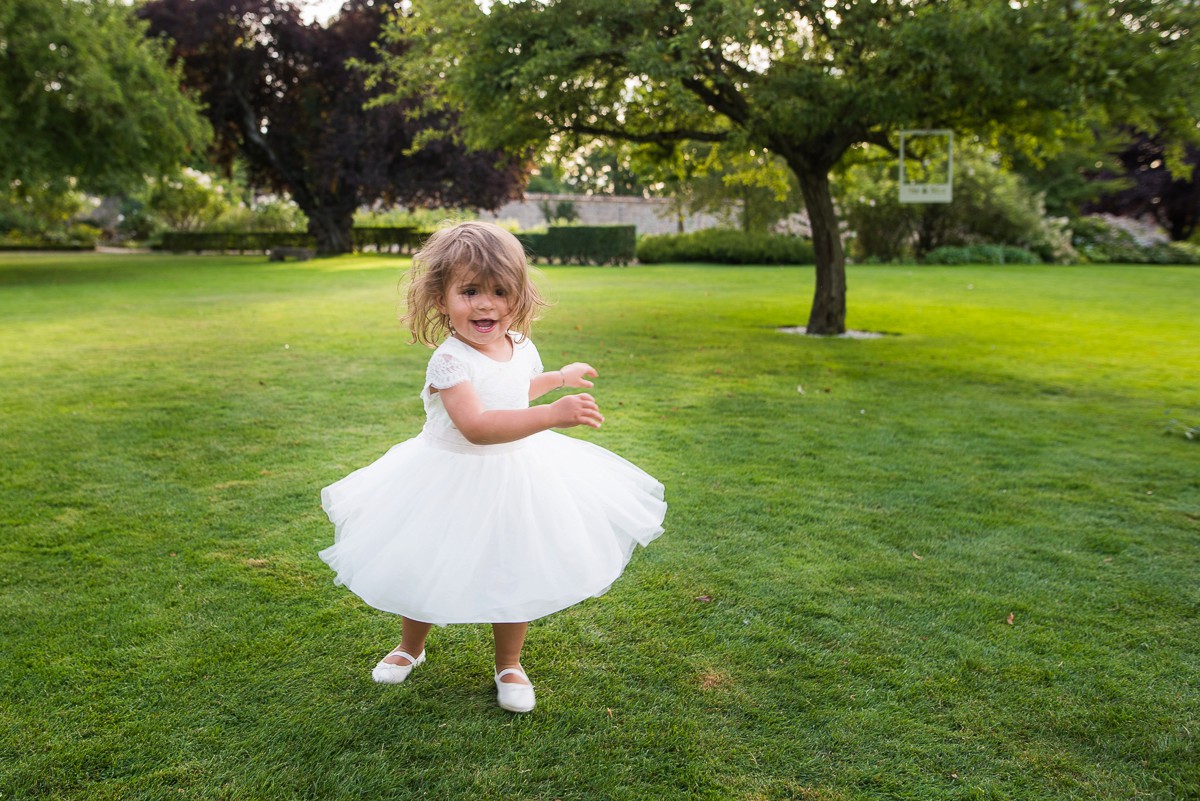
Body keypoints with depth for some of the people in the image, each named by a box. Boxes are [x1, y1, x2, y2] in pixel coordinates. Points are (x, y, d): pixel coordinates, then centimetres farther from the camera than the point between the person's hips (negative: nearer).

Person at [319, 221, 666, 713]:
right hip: (453, 482, -4)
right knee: (426, 572, 14)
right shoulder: (450, 361, -27)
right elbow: (476, 426, -41)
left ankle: (509, 664, 34)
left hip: (515, 476, 5)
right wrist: (553, 415, -48)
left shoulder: (522, 348, -4)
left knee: (515, 575, 10)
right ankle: (410, 647, 44)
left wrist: (561, 377, 34)